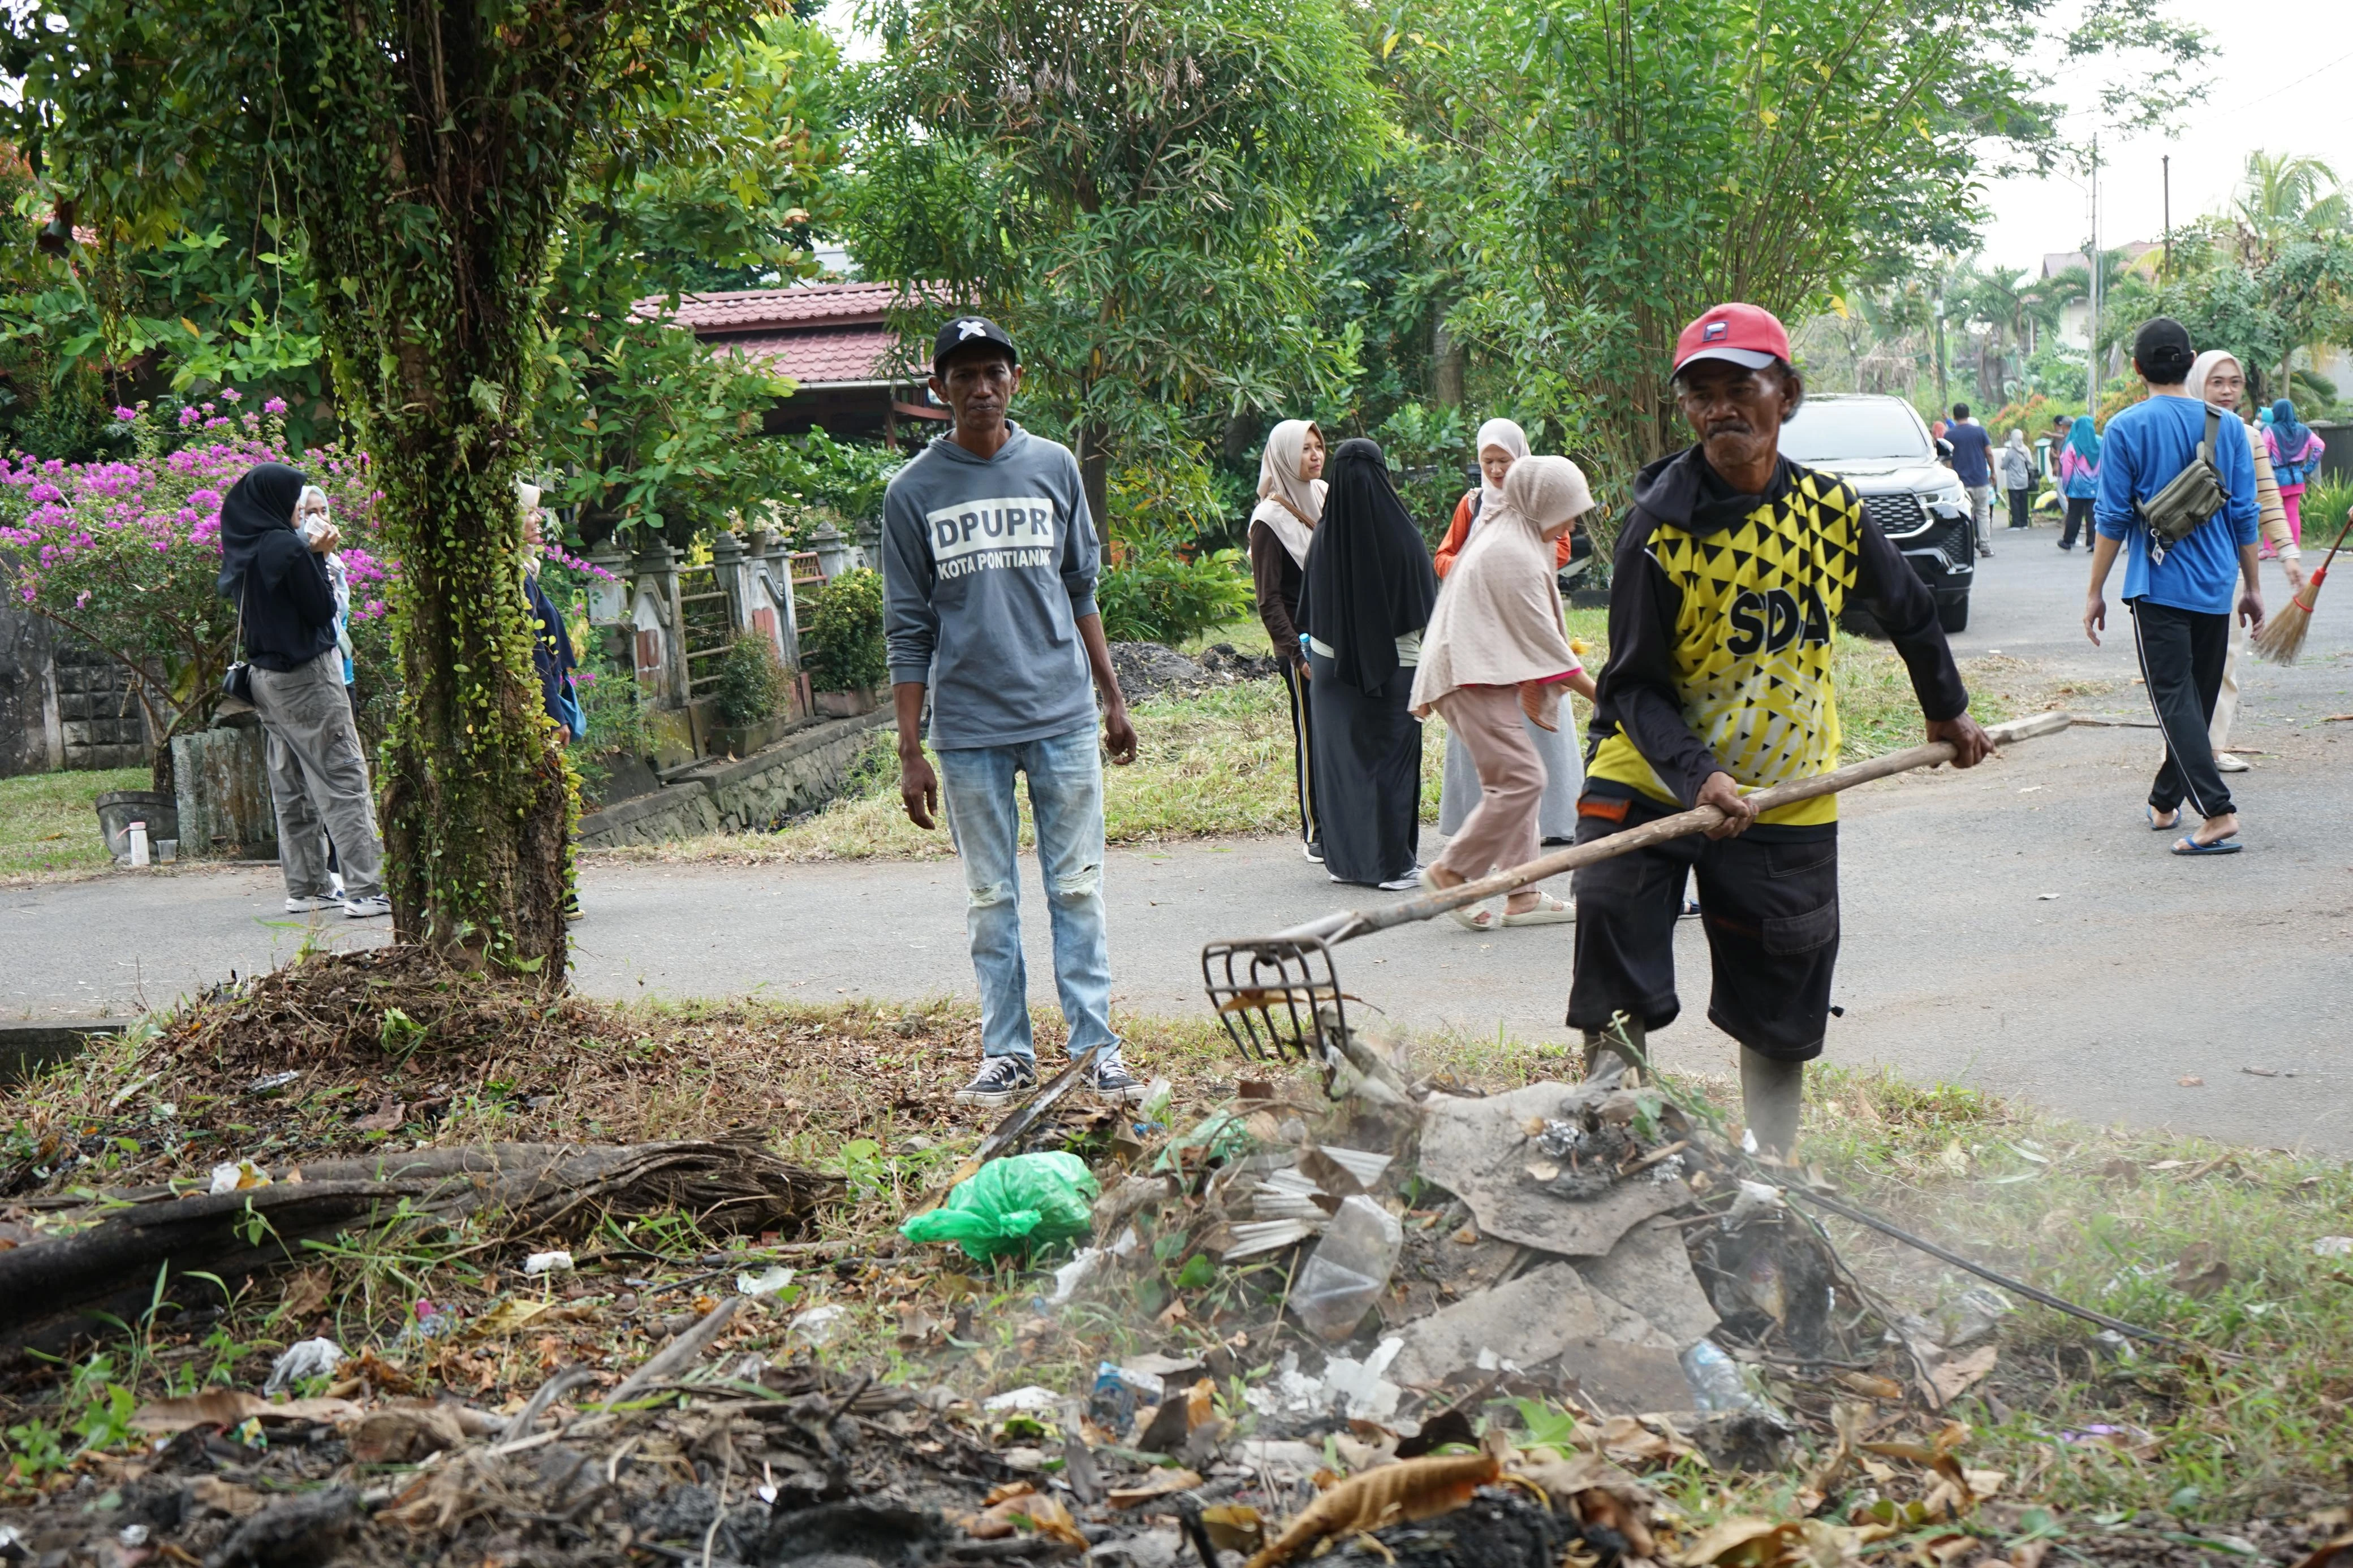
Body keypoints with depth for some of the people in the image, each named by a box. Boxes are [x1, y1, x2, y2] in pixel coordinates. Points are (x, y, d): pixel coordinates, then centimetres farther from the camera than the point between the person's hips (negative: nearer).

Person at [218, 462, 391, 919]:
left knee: (292, 786, 12)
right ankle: (364, 890, -11)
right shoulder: (288, 547, -17)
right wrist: (318, 556, -5)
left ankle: (305, 888, 16)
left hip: (266, 673, 8)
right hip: (307, 675, -8)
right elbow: (323, 608, -14)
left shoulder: (242, 549, 7)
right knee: (344, 780, -7)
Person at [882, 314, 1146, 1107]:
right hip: (968, 727, -1)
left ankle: (1097, 1047, 8)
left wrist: (1113, 698, 13)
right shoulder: (913, 491, 2)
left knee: (1077, 889, 3)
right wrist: (910, 753, -1)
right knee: (990, 900, 6)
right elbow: (909, 631, 2)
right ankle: (1007, 1053, 14)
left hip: (1063, 715, 1)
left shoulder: (1054, 467, 7)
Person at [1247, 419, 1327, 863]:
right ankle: (1315, 832, 6)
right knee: (1312, 735, -1)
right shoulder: (1271, 519, -7)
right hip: (1304, 647, -6)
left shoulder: (1327, 498, 12)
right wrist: (1297, 653, -15)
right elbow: (1269, 599, -9)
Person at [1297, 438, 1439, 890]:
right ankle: (1391, 862, 3)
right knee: (1391, 759, 3)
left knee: (1341, 758, 11)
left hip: (1334, 664, 3)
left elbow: (1312, 607, 2)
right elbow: (1425, 608, -7)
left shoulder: (1325, 536, -6)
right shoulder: (1401, 535, -14)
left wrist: (1311, 648, 17)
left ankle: (1345, 859, 16)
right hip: (1393, 664, -3)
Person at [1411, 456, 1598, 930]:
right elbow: (1542, 638, -15)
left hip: (1478, 674, 11)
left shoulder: (1500, 534, 17)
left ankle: (1522, 894, 7)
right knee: (1521, 777, -15)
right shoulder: (1514, 554, -16)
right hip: (1475, 678, -11)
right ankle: (1452, 870, -8)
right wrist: (1598, 694, -9)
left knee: (1513, 781, 8)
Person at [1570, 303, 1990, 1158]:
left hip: (1788, 797, 3)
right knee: (1616, 1005, -11)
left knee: (1782, 1015, 9)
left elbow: (1908, 609, 16)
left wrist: (1948, 710, 27)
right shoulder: (1662, 522, -14)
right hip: (1653, 781, -3)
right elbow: (1635, 685, -15)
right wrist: (1698, 777, -30)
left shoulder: (1831, 508, -4)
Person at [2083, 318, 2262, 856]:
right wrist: (2252, 587, 16)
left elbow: (2113, 519, -7)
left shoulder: (2126, 429, -7)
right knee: (2197, 700, 16)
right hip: (2215, 589, 5)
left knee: (2175, 701, -7)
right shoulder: (2225, 426, 5)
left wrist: (2095, 592, 0)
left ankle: (2218, 812, -20)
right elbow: (2245, 514, 7)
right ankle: (2165, 802, 28)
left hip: (2159, 588, -4)